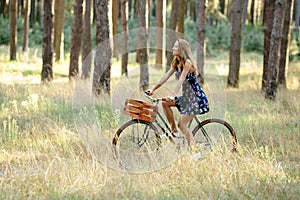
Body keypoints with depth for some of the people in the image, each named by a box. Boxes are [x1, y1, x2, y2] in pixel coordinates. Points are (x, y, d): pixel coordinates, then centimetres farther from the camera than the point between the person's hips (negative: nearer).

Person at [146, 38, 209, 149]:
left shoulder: (187, 62, -18)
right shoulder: (176, 63, 8)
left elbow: (181, 80, -27)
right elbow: (166, 76, 5)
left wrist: (173, 96, -35)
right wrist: (153, 89, -2)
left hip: (196, 98, -9)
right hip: (186, 97, 9)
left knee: (182, 124, -14)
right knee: (165, 103, -1)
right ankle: (174, 130, 8)